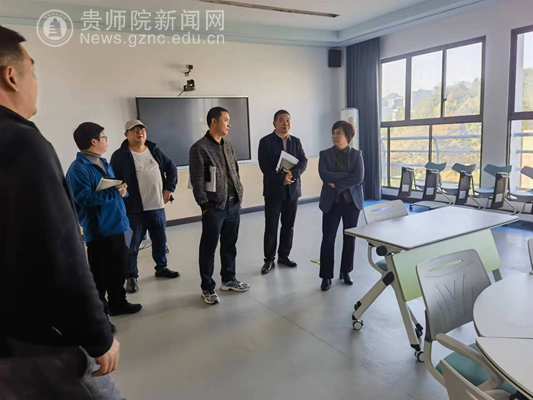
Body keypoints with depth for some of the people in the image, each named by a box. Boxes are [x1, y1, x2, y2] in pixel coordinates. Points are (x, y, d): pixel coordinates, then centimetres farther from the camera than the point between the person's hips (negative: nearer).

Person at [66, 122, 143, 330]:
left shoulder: (104, 163, 13)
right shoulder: (79, 168, -15)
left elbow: (115, 189, 19)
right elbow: (85, 198, -24)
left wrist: (122, 190, -4)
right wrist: (115, 192, -21)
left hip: (116, 226, 9)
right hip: (98, 230, -9)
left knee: (119, 269, 19)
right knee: (100, 274, 1)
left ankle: (118, 303, 36)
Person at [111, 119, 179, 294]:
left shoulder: (154, 150, 8)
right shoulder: (120, 155, -7)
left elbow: (171, 168, 16)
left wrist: (169, 188, 6)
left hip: (157, 206, 5)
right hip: (134, 209, -5)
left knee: (160, 240, 17)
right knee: (132, 245, 4)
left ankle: (161, 268, 36)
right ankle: (131, 277, 19)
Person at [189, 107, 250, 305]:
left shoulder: (228, 146, 12)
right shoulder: (199, 148, -11)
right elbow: (197, 181, -13)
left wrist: (239, 195, 11)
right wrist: (205, 206, -14)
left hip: (234, 204, 7)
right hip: (214, 207, -7)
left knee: (230, 244, 16)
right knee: (209, 248, 4)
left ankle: (228, 279, 32)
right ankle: (207, 288, 16)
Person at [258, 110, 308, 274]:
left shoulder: (296, 141, 11)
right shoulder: (265, 141, -2)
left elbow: (303, 162, 2)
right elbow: (265, 166, -11)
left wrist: (292, 173, -17)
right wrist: (282, 178, -18)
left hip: (293, 189, 4)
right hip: (274, 189, -4)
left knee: (288, 225, 10)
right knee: (271, 227, 0)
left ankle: (284, 255, 24)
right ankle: (269, 259, 11)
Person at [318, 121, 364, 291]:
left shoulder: (356, 154, 1)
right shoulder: (325, 154, 2)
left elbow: (359, 178, -12)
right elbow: (324, 175, -14)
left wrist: (337, 184, -16)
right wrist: (348, 175, -16)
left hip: (352, 201, 1)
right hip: (331, 201, 0)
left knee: (349, 238, 9)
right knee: (328, 239, -1)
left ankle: (346, 272, 27)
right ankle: (326, 276, 11)